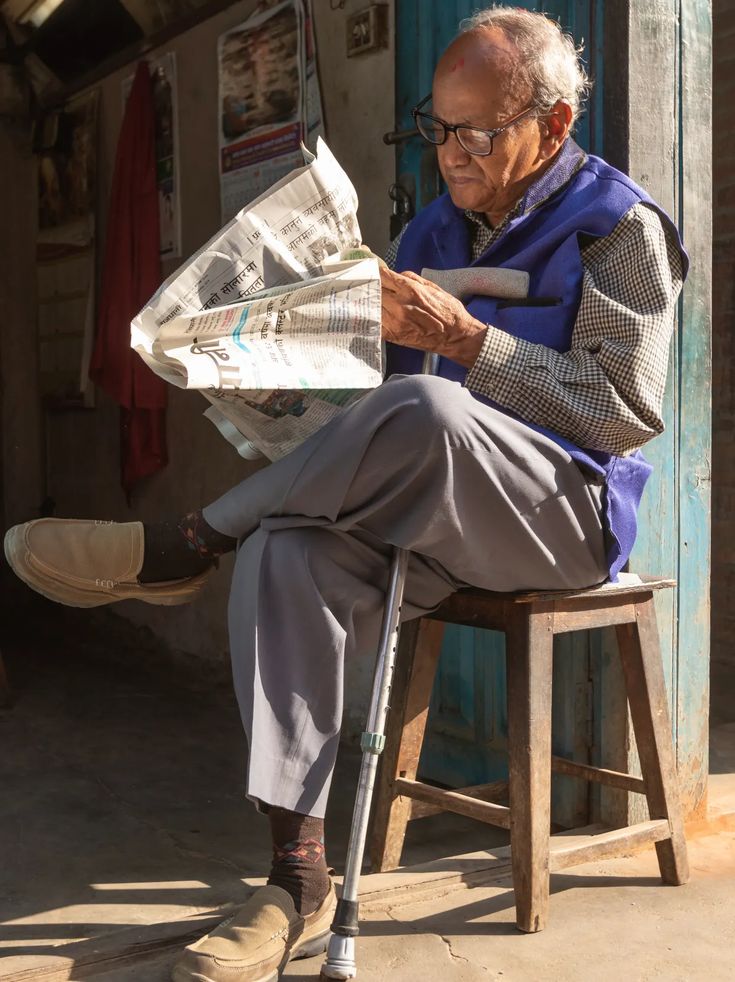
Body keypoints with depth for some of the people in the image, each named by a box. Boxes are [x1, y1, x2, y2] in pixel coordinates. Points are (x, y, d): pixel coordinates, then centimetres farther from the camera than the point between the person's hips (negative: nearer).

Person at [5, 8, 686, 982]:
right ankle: (299, 882, -24)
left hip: (567, 513, -5)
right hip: (442, 512, 5)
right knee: (285, 558, -27)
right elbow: (369, 374, 19)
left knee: (424, 408, -37)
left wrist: (463, 339, -19)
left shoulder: (621, 226, -2)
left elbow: (627, 412, -14)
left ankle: (185, 546, -19)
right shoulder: (439, 227, 17)